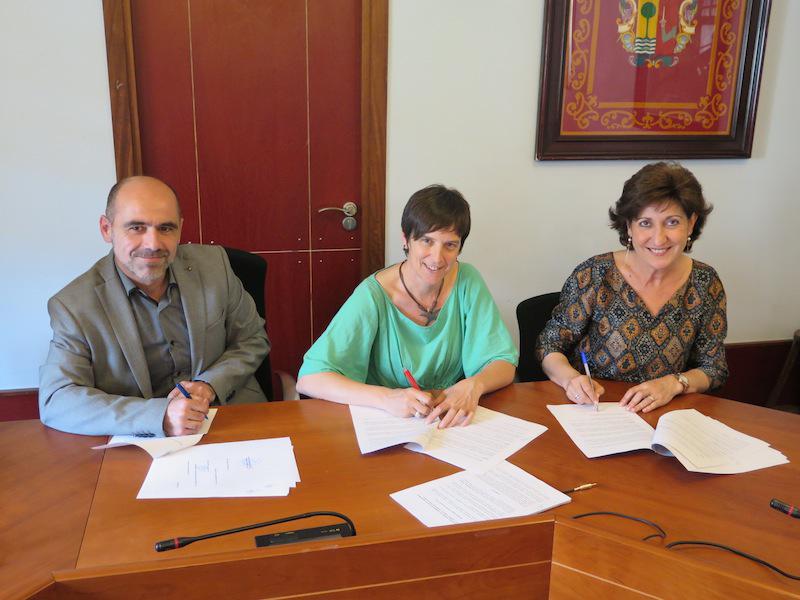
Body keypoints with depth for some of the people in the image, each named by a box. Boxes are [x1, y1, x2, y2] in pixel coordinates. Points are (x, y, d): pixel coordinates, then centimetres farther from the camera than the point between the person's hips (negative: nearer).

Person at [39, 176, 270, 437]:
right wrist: (160, 416, -29)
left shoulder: (213, 263, -1)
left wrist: (210, 386, -11)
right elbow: (56, 402, -16)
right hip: (141, 444, -1)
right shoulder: (73, 306, -9)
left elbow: (253, 339, 8)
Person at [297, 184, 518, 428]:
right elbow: (309, 378, -21)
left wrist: (474, 385, -27)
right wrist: (387, 397, -35)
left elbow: (504, 363, -4)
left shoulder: (468, 282, -6)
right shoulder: (373, 295, -17)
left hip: (451, 420, 4)